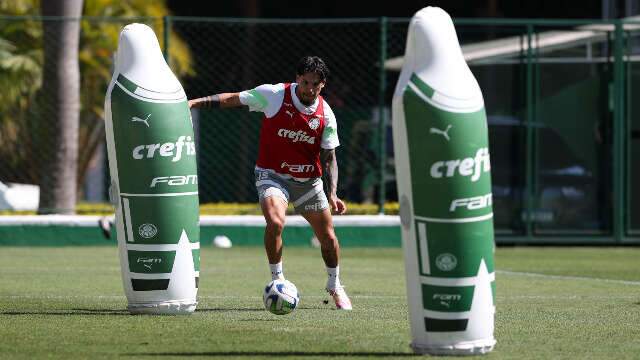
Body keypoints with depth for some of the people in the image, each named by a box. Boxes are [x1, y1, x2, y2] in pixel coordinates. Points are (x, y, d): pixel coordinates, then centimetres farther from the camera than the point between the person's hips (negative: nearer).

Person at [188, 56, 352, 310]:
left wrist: (332, 194, -12)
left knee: (328, 237, 8)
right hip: (273, 174, -3)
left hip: (309, 181, 3)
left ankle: (335, 286, 36)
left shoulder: (326, 115, -7)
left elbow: (329, 158, -1)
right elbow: (233, 99, -9)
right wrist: (195, 102, -16)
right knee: (275, 222, -30)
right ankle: (277, 280, -9)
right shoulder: (274, 95, -14)